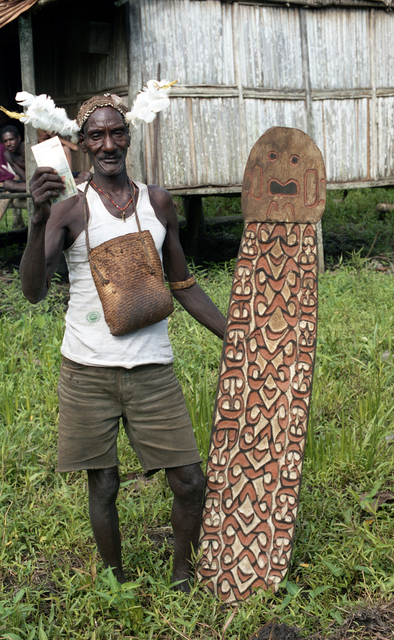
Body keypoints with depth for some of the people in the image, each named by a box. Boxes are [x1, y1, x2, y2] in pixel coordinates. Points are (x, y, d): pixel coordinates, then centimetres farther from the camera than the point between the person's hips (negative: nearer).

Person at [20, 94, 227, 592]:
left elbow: (183, 285, 16)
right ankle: (117, 585, 31)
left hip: (152, 369, 3)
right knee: (103, 486, 9)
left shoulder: (158, 201, 7)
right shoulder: (71, 209, -4)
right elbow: (34, 292, -17)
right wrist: (39, 220, -32)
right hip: (88, 370, -2)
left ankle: (182, 576, 27)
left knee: (190, 482, 3)